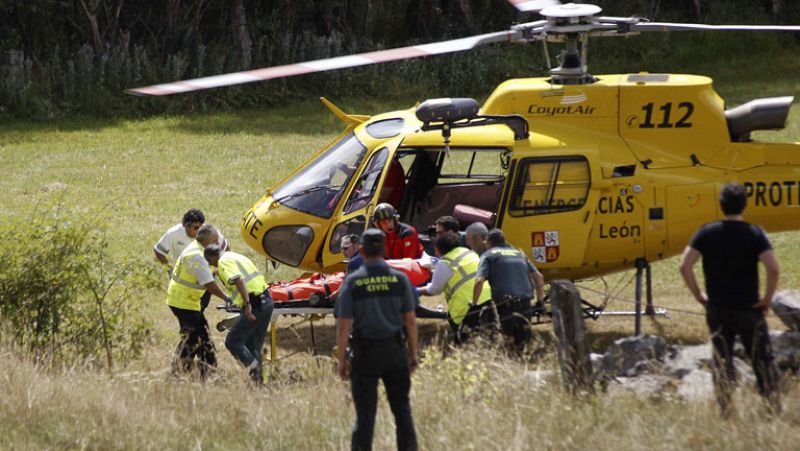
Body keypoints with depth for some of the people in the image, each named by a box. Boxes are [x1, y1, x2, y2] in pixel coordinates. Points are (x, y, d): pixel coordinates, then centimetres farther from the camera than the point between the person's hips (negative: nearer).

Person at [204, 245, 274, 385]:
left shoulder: (224, 262, -5)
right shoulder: (237, 257, 23)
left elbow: (239, 280, -21)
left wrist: (247, 304, -29)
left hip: (254, 305, -9)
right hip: (267, 301, 9)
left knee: (232, 342, 1)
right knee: (253, 346, 17)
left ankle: (253, 366, -16)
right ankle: (259, 381, 14)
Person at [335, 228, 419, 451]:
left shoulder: (352, 282, -7)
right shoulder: (399, 279, -2)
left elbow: (343, 326, -8)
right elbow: (410, 320, 1)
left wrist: (341, 359, -1)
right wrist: (413, 353, 10)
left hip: (365, 353, -2)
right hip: (394, 350, 2)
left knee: (365, 413, 3)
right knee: (402, 409, 11)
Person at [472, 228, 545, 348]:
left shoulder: (488, 255, 9)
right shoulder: (519, 253, 25)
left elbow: (479, 281, -6)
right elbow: (539, 277, 19)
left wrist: (474, 305, 1)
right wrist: (539, 302, 25)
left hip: (505, 301, -4)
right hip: (525, 301, 4)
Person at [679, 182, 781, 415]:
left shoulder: (706, 232, -3)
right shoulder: (754, 234, -9)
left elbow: (685, 266, -9)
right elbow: (773, 267, -20)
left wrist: (698, 295, 2)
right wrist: (768, 298, -7)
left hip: (717, 309, 2)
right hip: (749, 309, -2)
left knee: (722, 362, 11)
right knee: (763, 360, 10)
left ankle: (726, 412, 11)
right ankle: (774, 410, 12)